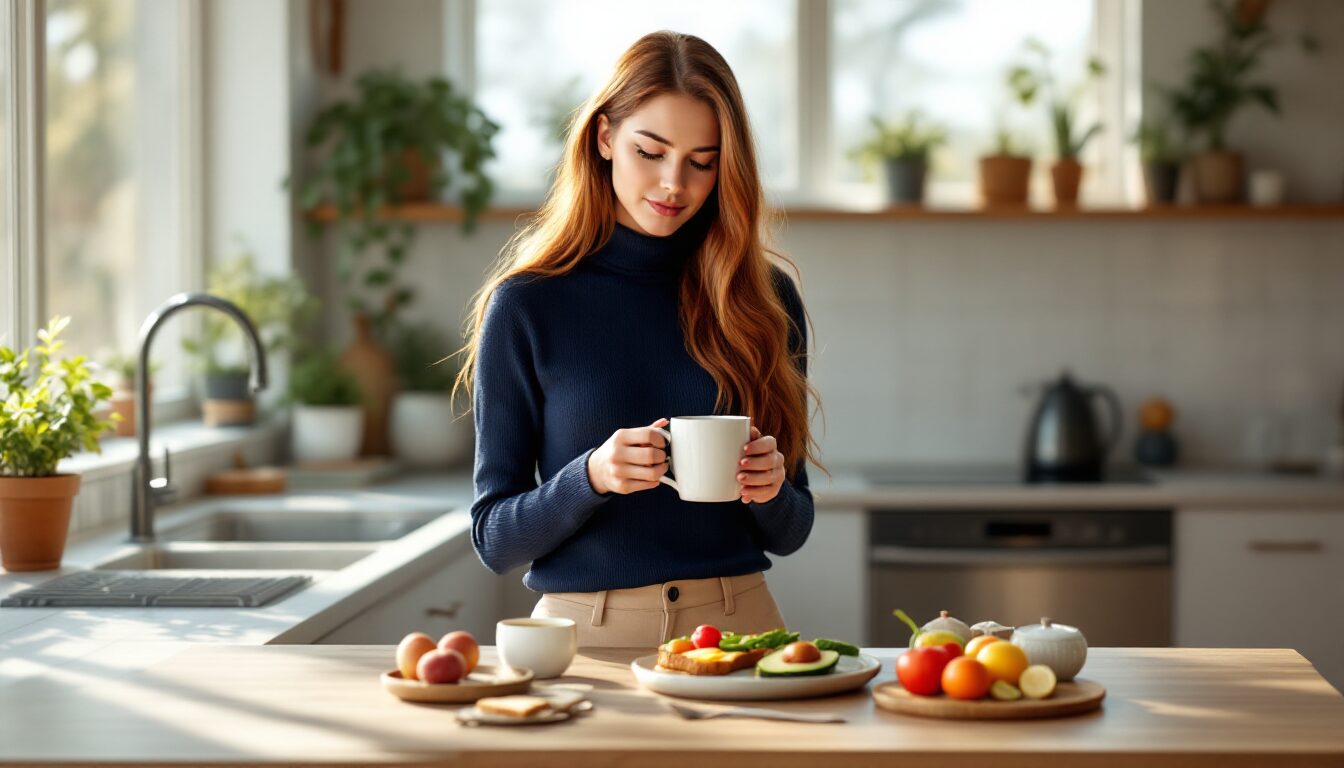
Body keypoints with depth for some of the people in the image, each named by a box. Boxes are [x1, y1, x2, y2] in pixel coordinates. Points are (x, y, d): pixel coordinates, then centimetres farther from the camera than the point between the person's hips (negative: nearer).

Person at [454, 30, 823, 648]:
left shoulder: (766, 299, 7)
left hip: (737, 621, 2)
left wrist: (770, 491, -9)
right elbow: (494, 539, 1)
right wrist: (592, 477, -16)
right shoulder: (527, 304, 0)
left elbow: (790, 533, 13)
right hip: (586, 627, -2)